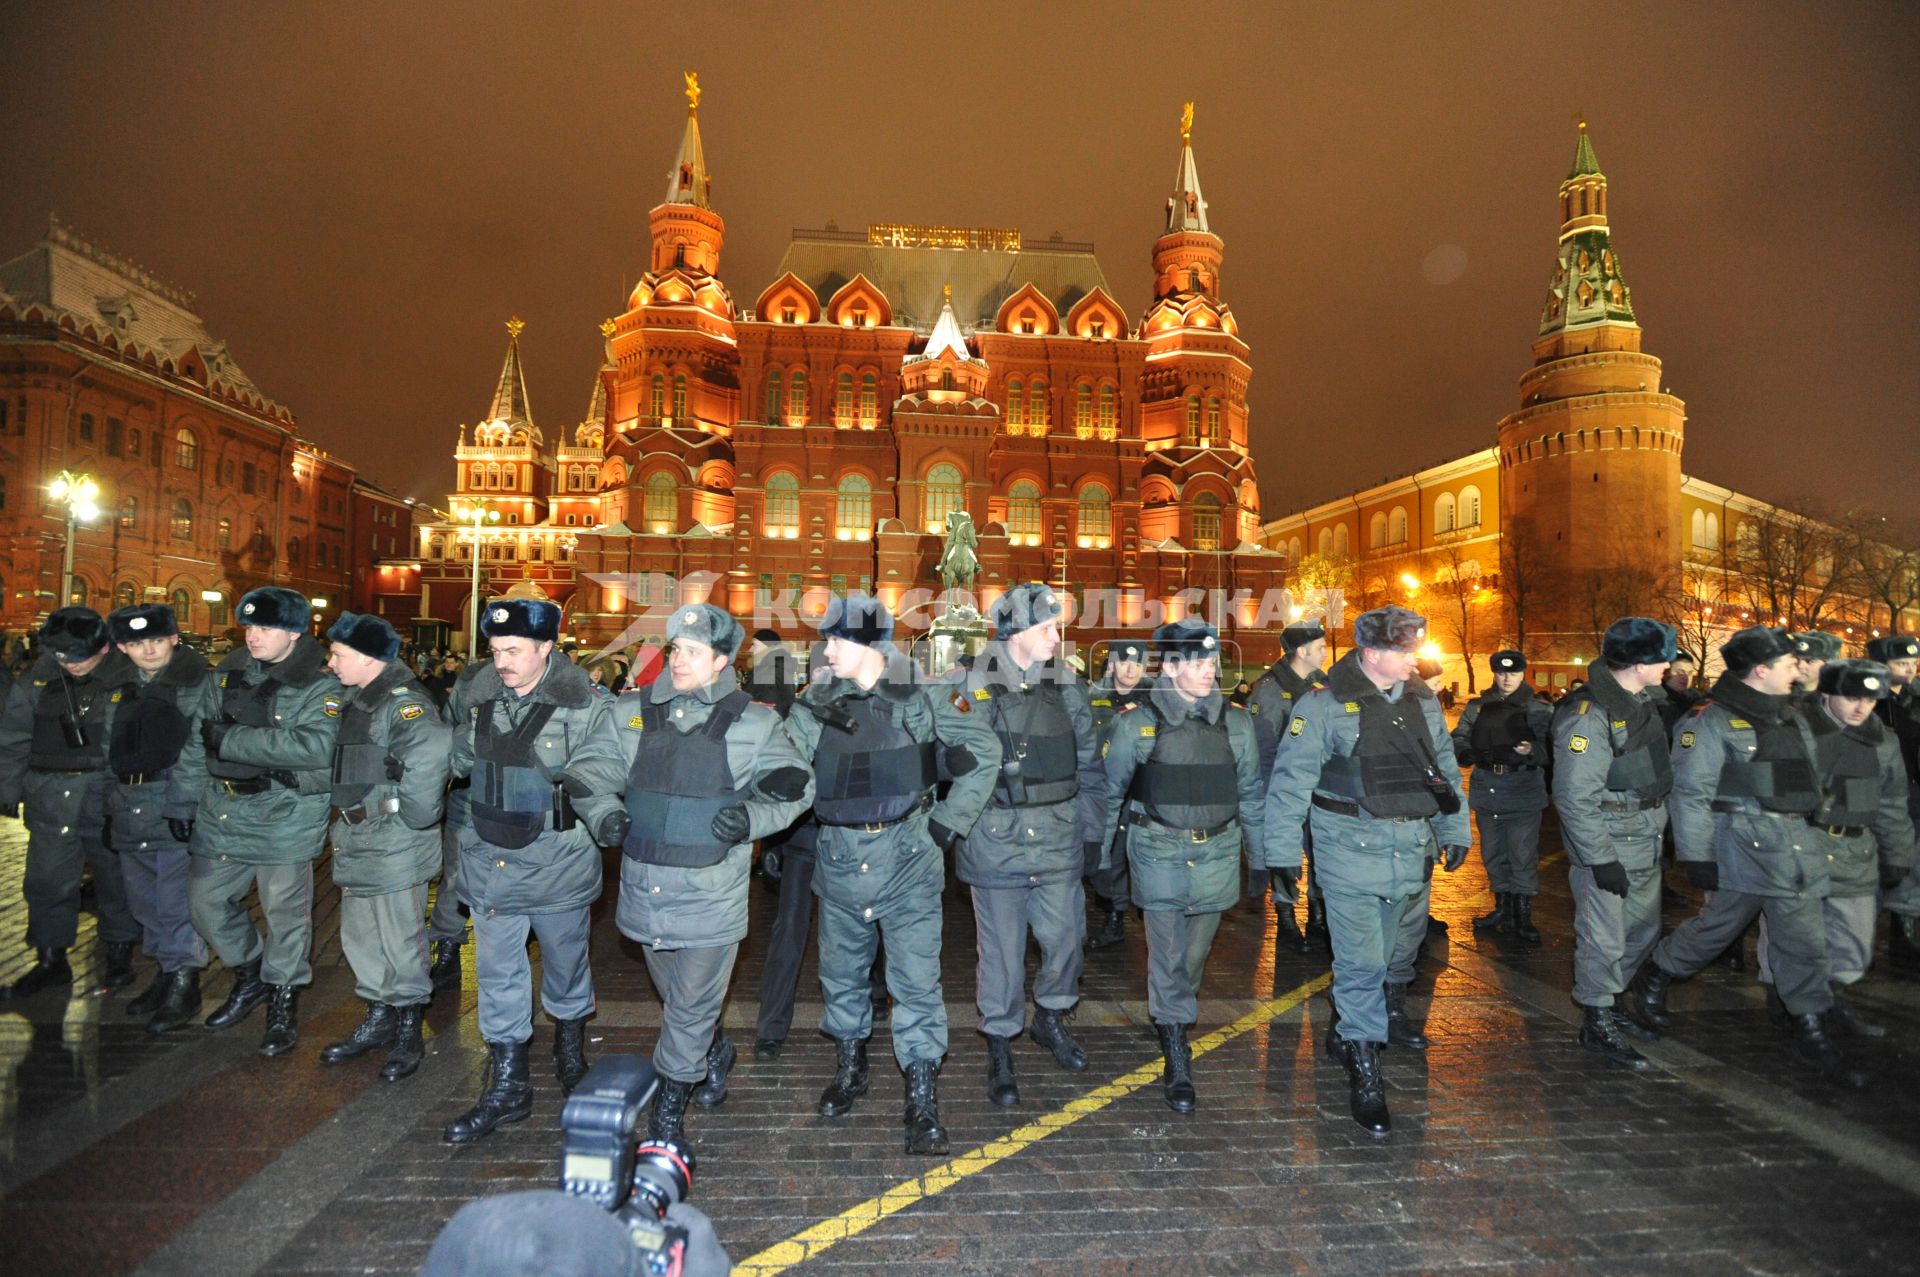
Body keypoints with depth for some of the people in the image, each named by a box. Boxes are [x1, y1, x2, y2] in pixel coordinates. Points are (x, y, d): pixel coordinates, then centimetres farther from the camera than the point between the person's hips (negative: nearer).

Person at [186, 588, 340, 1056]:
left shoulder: (320, 686, -14)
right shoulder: (229, 672, 6)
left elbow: (314, 746, -30)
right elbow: (197, 739, 15)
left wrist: (230, 739, -24)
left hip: (285, 820, -6)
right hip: (222, 814, 7)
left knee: (285, 912, 4)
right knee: (206, 900, 15)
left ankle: (282, 1003, 23)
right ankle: (249, 977, 38)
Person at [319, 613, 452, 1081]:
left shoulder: (404, 703, -18)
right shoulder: (355, 700, 12)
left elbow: (431, 748, -37)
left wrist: (413, 810, -29)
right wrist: (345, 806, 14)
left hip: (396, 846, -10)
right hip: (356, 839, 10)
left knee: (400, 941, 1)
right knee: (359, 936, 19)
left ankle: (408, 1033, 17)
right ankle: (378, 1020, 35)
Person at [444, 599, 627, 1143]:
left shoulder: (584, 708, -16)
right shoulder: (476, 699, 0)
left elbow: (596, 780, -20)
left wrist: (605, 815, -38)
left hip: (558, 862, -4)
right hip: (490, 860, 4)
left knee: (565, 962, 15)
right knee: (498, 972, 11)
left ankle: (570, 1047, 43)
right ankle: (507, 1086, 26)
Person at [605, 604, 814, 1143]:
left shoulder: (753, 723, -5)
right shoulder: (629, 714, 1)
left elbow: (797, 789, 1)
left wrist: (750, 819, -14)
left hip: (710, 893, -3)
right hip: (645, 888, 4)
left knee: (691, 1009, 6)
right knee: (678, 998, 22)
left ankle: (667, 1115, 27)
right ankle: (717, 1054, 50)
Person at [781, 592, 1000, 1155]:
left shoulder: (923, 697, -7)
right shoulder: (815, 705, 1)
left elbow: (984, 751, 0)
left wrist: (949, 820, -3)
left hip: (907, 856, -3)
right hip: (838, 859, 4)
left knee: (916, 978, -1)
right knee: (841, 971, 19)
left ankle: (923, 1099, 14)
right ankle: (849, 1068, 42)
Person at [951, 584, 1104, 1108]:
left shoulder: (1067, 688, 4)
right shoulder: (972, 688, -8)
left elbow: (1089, 763, 11)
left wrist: (1092, 829, 11)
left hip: (1058, 843, 4)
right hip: (996, 843, -3)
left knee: (1065, 937, 13)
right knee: (1001, 950, 6)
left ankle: (1050, 1020, 40)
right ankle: (999, 1049, 26)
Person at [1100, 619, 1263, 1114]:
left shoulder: (1237, 722, 3)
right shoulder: (1136, 723, -6)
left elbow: (1250, 793, 12)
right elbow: (1109, 791, 1)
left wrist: (1263, 854, 13)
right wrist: (1098, 855, 4)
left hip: (1217, 851, 3)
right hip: (1159, 851, -3)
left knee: (1196, 952, 14)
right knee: (1168, 955, -2)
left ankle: (1174, 1013, 42)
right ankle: (1176, 1064, 9)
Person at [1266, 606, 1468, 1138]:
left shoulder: (1424, 701, 7)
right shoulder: (1325, 706, -12)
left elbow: (1446, 769, 18)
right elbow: (1290, 783, -11)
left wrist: (1456, 831, 16)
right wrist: (1281, 857, -12)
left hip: (1415, 849, 6)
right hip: (1353, 851, -6)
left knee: (1401, 949, 22)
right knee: (1361, 961, -3)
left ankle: (1386, 1014, 48)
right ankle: (1363, 1072, 8)